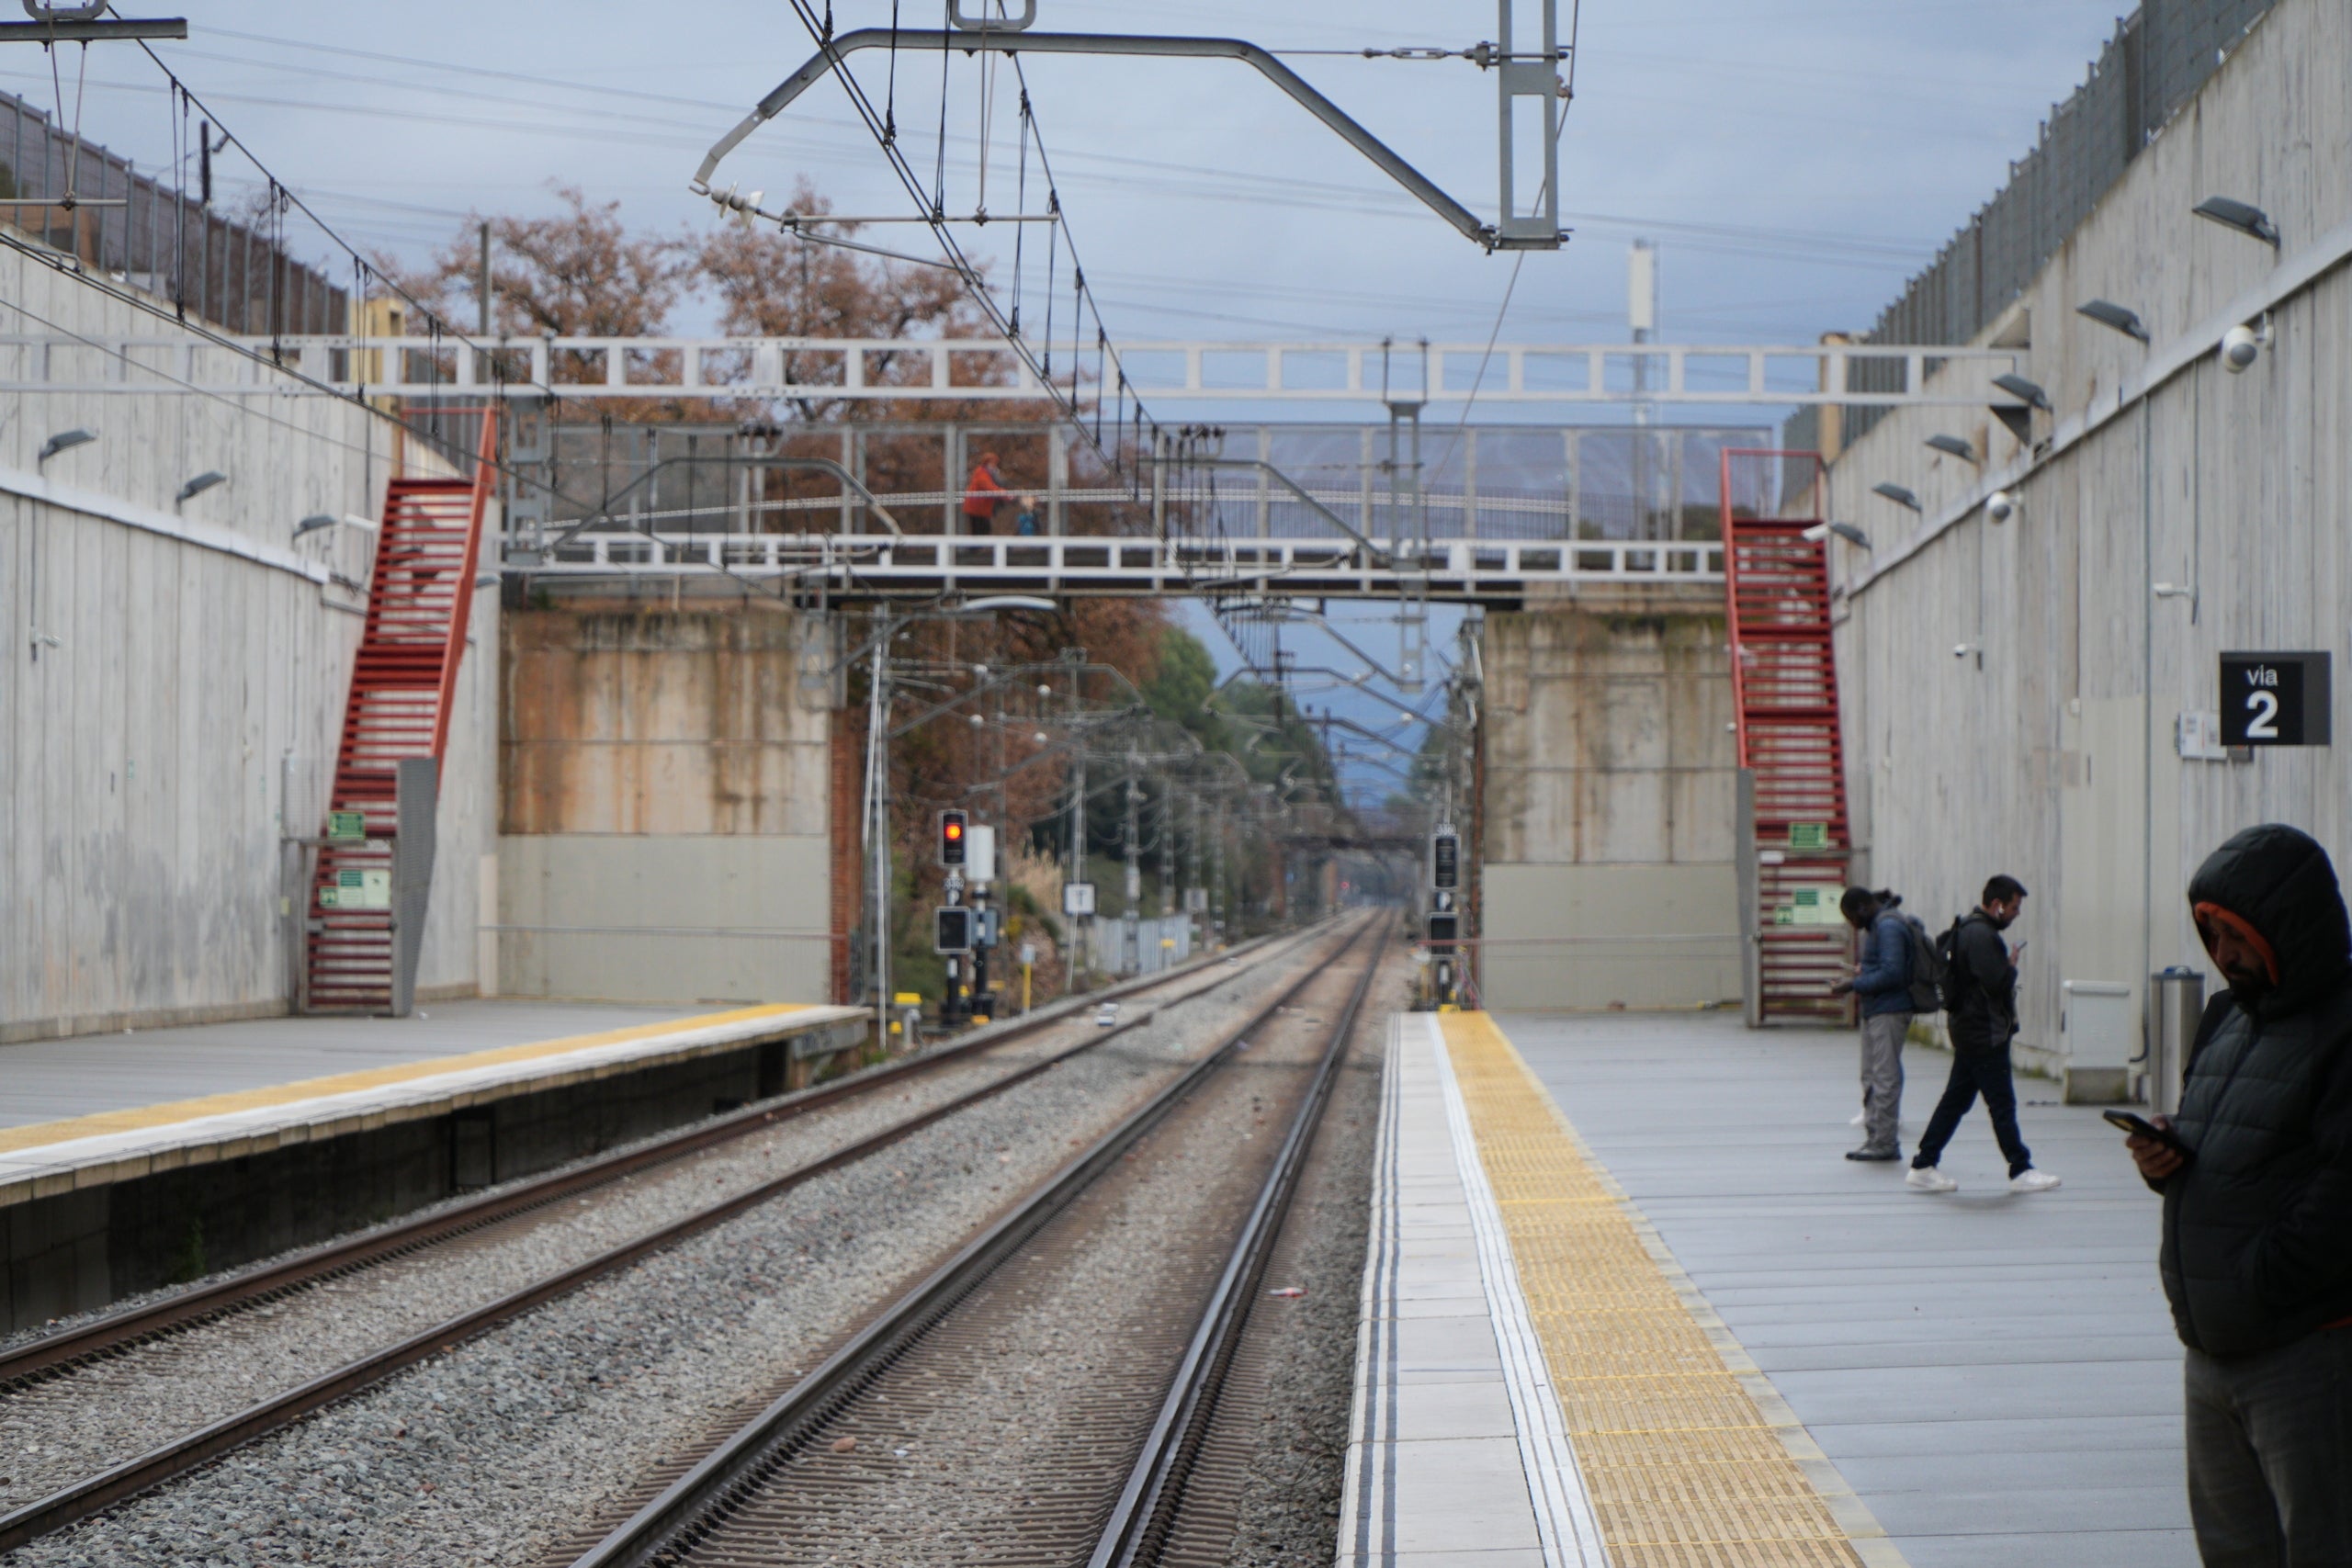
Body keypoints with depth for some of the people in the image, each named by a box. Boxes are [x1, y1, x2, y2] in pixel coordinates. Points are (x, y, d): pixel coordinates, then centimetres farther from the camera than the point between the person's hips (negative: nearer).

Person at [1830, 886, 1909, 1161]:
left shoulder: (1888, 927, -15)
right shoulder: (1877, 926, 17)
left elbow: (1891, 973, -22)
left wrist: (1853, 985, -17)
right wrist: (1863, 973, 9)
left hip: (1889, 1011, -11)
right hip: (1875, 1011, 11)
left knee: (1885, 1076, -7)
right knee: (1871, 1077, 12)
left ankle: (1885, 1142, -4)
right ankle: (1875, 1138, 16)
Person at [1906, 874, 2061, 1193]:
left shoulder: (1970, 930, 16)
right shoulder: (1981, 935, -18)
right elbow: (1995, 983, -24)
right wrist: (2012, 965, -8)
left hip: (1970, 1032, 11)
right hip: (1985, 1035, -11)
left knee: (1955, 1099, 11)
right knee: (2002, 1104, -3)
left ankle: (1922, 1167, 12)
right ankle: (2021, 1172, 3)